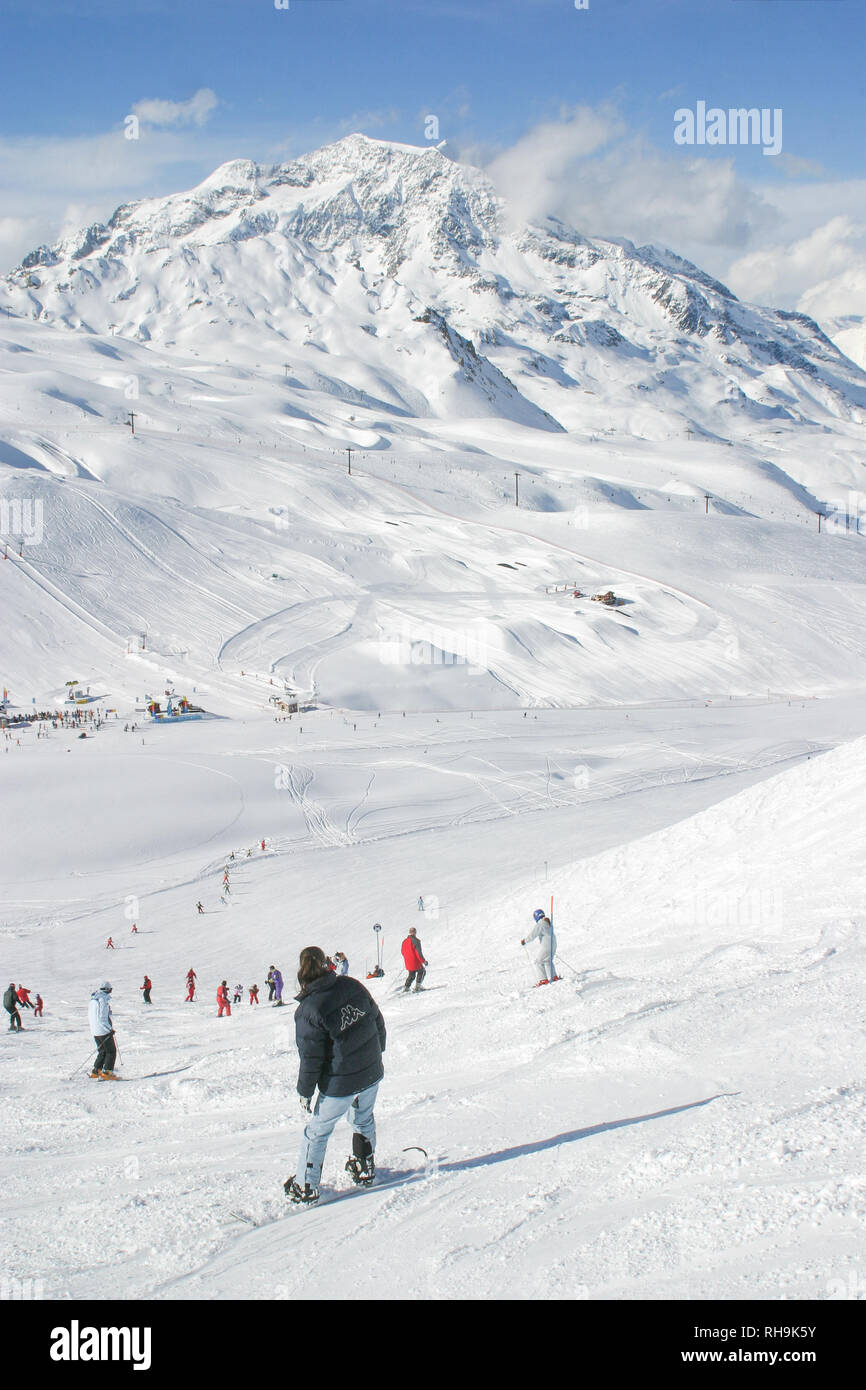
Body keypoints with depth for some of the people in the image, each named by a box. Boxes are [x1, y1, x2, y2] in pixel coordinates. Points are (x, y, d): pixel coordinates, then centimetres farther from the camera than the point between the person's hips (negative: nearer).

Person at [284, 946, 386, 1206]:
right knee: (363, 1119, 29)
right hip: (372, 1074, 5)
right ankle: (365, 1169, 42)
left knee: (317, 1131, 13)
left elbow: (311, 1058, -15)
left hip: (339, 1086, -5)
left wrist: (305, 1092, -1)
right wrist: (376, 1053, 21)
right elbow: (377, 1021, 4)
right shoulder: (352, 986, -7)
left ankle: (305, 1187, 21)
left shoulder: (308, 1011, -20)